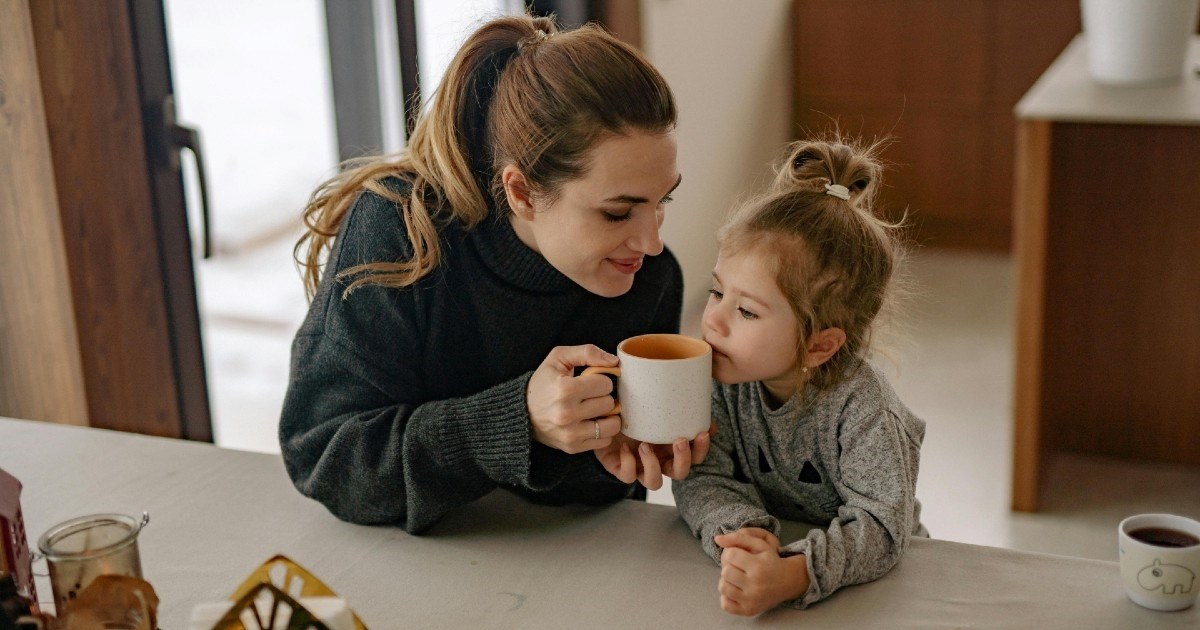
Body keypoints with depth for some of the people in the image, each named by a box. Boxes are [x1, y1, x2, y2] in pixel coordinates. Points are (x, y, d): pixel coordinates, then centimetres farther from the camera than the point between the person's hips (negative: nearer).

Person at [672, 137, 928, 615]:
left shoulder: (858, 407, -21)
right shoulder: (721, 378, -10)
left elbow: (878, 525, -25)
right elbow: (703, 478, -12)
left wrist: (792, 576, -40)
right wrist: (740, 531, -32)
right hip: (765, 557, 3)